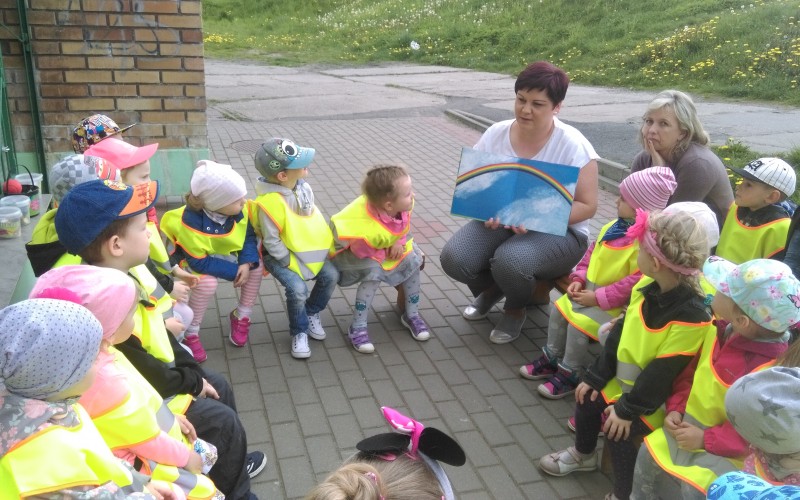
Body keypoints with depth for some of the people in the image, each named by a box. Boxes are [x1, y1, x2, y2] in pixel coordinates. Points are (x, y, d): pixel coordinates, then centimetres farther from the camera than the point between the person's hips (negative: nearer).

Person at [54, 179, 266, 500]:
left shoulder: (128, 273, -4)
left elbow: (158, 334, 6)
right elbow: (139, 369, -28)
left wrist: (194, 372, 2)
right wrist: (190, 383, -12)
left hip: (156, 376, 10)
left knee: (219, 386, 18)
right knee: (221, 420, -6)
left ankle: (228, 463, 38)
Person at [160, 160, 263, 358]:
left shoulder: (238, 210, -22)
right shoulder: (190, 222, -36)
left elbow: (249, 235, -10)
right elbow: (200, 262, -32)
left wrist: (246, 262, -26)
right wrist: (235, 272, -32)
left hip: (225, 253, 6)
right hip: (194, 259, -5)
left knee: (256, 265, -16)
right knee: (207, 282, -34)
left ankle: (241, 316, 3)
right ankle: (190, 333, -12)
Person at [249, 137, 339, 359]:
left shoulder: (302, 186, -7)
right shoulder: (270, 203, -30)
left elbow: (312, 215, 8)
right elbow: (271, 242, -23)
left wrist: (327, 243, 4)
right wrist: (292, 264, -18)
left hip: (307, 249, 7)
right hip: (280, 255, -7)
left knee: (331, 275, -8)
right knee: (297, 289, -24)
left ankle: (312, 313, 19)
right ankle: (299, 333, 3)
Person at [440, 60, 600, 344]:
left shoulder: (572, 146, -14)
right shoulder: (496, 134, -3)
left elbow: (587, 205, -12)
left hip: (558, 232, -4)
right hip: (499, 222, 4)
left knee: (510, 260, -36)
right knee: (453, 258, -22)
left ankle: (516, 308, 3)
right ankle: (493, 288, 15)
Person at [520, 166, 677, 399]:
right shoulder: (615, 226, 3)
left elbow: (634, 283, -29)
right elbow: (592, 252, 14)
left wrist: (598, 298, -25)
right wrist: (578, 279, 1)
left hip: (615, 304, -9)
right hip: (590, 292, 9)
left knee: (579, 321, -22)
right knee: (558, 307, 3)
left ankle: (570, 374, -2)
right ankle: (551, 358, 19)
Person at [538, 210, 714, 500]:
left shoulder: (692, 317, -31)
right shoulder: (646, 286, -8)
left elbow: (662, 374, -27)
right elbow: (620, 333, 1)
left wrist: (627, 409, -22)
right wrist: (596, 376, 1)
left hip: (655, 397, -7)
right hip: (625, 378, 8)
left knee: (617, 430, -18)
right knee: (587, 398, 5)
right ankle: (583, 454, 34)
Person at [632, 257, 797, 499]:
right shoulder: (721, 330, -8)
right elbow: (690, 372, 7)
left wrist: (705, 439, -23)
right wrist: (676, 408, -3)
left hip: (722, 448, -6)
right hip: (688, 424, 6)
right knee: (648, 452, 0)